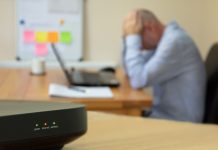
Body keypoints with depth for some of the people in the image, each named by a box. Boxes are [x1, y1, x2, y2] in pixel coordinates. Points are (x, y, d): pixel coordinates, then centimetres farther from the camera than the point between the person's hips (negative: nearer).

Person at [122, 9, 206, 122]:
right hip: (165, 113, 9)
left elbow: (138, 80, -27)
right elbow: (131, 70, 13)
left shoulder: (175, 41, -22)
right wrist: (128, 36, 1)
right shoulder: (166, 38, 6)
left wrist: (132, 37, -19)